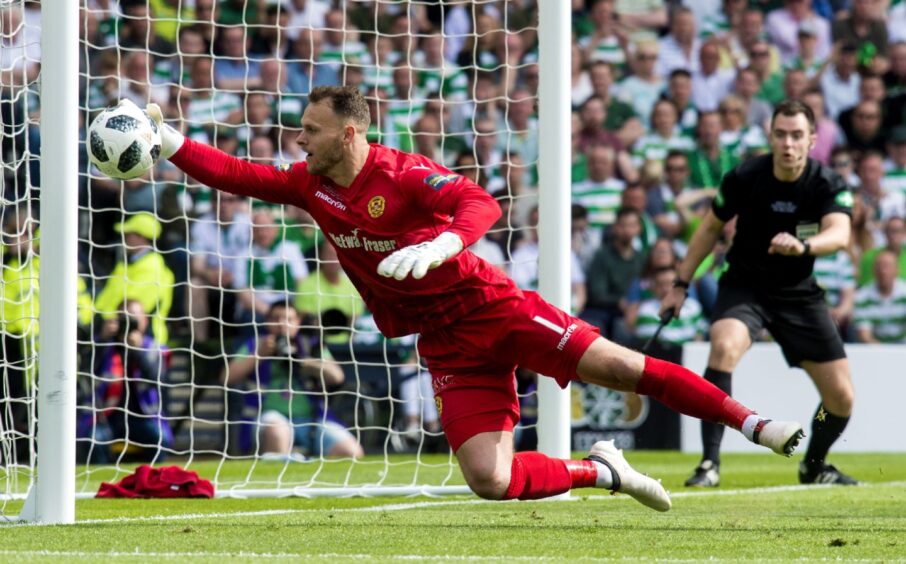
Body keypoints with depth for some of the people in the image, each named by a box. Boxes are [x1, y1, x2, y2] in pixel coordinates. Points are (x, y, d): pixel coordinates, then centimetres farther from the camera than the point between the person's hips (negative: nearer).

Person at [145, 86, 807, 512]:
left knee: (623, 367, -14)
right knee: (491, 483, -11)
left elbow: (482, 203, -33)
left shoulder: (404, 175, -18)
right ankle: (599, 471, 12)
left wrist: (442, 244, -51)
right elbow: (237, 175, 7)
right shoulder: (311, 187, 3)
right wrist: (173, 146, -5)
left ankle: (752, 424, -3)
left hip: (493, 307, -5)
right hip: (448, 346, 5)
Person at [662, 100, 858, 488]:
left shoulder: (828, 185, -15)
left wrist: (802, 246, -55)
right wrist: (681, 284, 5)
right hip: (744, 285, -1)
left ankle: (814, 465, 30)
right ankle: (710, 463, -31)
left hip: (799, 293, 1)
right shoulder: (744, 178, -13)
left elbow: (840, 234, -34)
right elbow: (711, 228, 4)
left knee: (841, 397, -1)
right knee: (725, 346, -34)